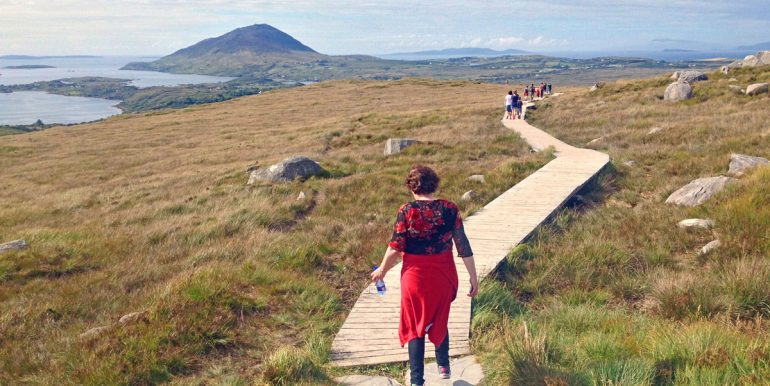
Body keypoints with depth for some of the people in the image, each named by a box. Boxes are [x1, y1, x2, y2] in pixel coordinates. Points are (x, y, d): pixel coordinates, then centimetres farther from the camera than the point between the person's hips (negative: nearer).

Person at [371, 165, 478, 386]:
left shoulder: (407, 211, -12)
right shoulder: (450, 209, -7)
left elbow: (395, 247, -10)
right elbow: (463, 246, -6)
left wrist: (382, 270, 6)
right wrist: (473, 277, 1)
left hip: (416, 276, -2)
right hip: (443, 276, 3)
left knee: (415, 327, 11)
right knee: (440, 321, 25)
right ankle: (443, 366, 39)